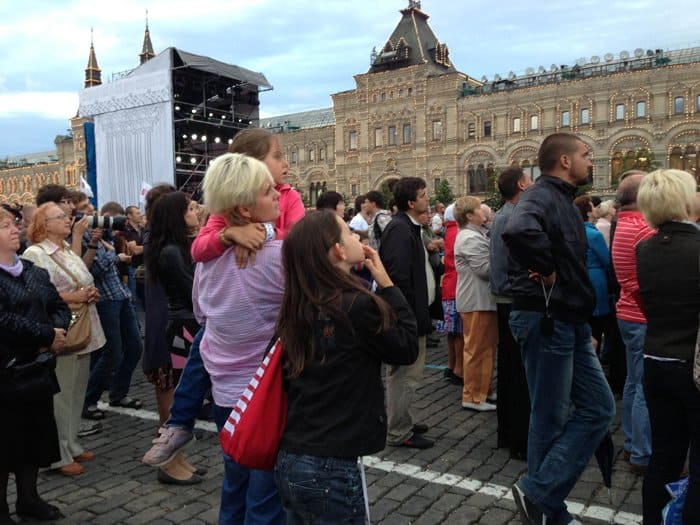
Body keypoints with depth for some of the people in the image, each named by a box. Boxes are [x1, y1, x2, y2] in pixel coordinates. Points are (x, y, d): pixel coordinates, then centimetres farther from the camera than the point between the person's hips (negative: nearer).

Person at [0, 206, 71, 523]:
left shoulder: (36, 273, 10)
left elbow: (60, 307, 9)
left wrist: (56, 331, -11)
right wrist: (48, 335, -19)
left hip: (36, 365, 7)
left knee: (35, 432, 15)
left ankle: (29, 498, 30)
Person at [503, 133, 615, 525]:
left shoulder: (564, 200, 16)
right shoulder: (542, 196, -16)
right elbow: (520, 232, -41)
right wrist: (545, 270, -24)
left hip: (570, 323, 10)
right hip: (546, 322, -10)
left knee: (599, 409, 12)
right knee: (551, 420, 2)